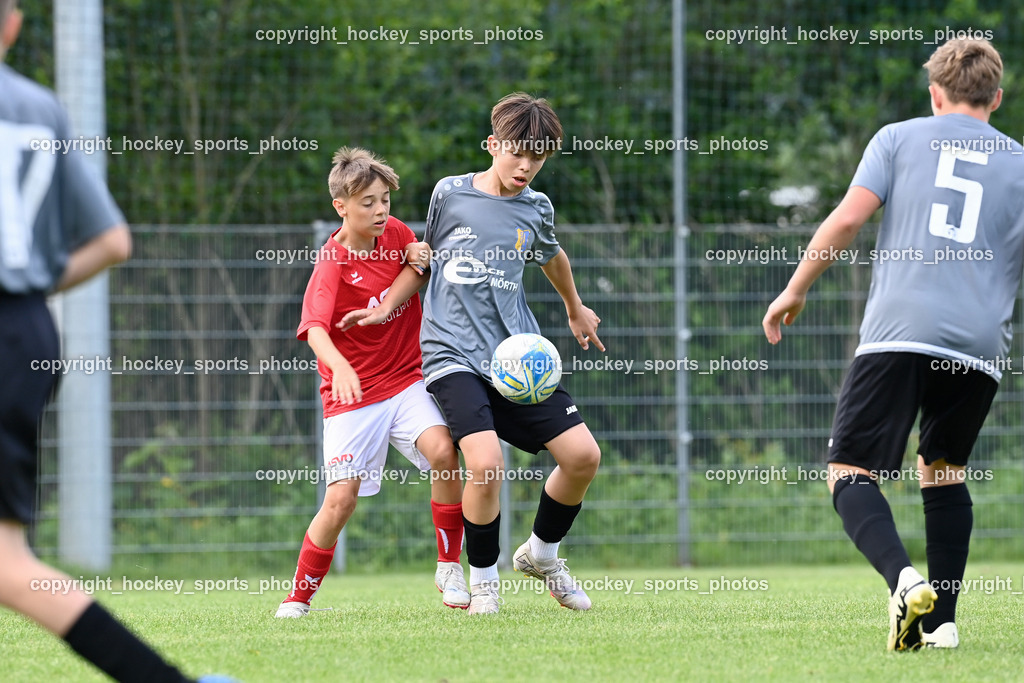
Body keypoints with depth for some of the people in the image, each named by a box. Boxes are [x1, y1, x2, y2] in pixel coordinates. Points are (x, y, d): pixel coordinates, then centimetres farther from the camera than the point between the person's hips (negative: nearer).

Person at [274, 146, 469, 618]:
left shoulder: (396, 234, 1)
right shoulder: (332, 262, -15)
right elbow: (315, 328, -30)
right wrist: (339, 367, -51)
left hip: (406, 380, 3)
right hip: (352, 393, -3)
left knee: (442, 452, -24)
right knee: (342, 497, -11)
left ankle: (449, 569, -9)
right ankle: (299, 598, 9)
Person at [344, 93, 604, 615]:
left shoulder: (536, 209, 8)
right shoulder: (450, 194, 1)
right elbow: (427, 257, 18)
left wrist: (575, 310, 44)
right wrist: (385, 309, 13)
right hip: (454, 356, -4)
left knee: (583, 455, -8)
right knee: (486, 463, -25)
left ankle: (541, 553, 20)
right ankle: (483, 579, -2)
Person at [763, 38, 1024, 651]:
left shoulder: (899, 139, 12)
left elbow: (850, 216, 0)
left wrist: (796, 289, 9)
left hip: (899, 332, -3)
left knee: (850, 473, -2)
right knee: (944, 470, 22)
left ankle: (905, 578, -30)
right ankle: (943, 622, 14)